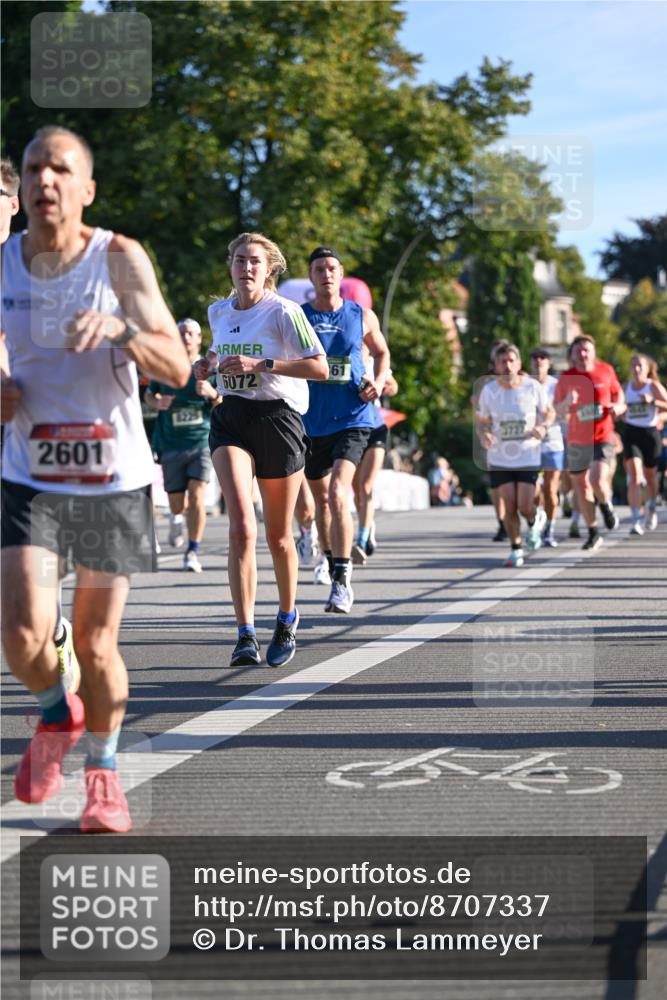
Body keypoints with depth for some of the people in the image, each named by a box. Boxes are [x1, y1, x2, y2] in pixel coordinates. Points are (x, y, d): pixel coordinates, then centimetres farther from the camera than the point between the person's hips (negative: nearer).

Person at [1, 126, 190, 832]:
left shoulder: (119, 259, -9)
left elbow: (177, 368, -14)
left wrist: (121, 329, -33)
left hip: (114, 479, -1)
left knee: (96, 645, 5)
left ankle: (103, 773, 31)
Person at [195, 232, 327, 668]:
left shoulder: (283, 311, -7)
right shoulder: (219, 312, 10)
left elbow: (320, 367, -15)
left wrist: (261, 364, -22)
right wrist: (208, 363, 8)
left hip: (278, 419, -3)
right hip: (231, 419, 3)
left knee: (278, 536, 8)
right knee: (241, 525, -18)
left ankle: (287, 618, 35)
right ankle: (246, 635, -21)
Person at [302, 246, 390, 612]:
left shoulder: (362, 317, 2)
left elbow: (381, 352, 19)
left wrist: (378, 382, 1)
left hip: (352, 419, -2)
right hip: (311, 421, 3)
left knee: (338, 493, -20)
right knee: (321, 498, 14)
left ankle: (343, 580, -18)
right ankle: (332, 564, 34)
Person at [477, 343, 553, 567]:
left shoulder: (533, 387, -7)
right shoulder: (488, 390, -4)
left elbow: (549, 412, 7)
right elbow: (482, 421, 6)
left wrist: (543, 427, -15)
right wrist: (484, 435, -16)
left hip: (528, 456, -1)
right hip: (499, 458, 1)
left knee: (525, 506, -7)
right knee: (509, 505, -3)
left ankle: (535, 520, 30)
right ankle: (516, 549, 15)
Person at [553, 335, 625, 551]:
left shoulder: (606, 371, -2)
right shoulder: (566, 378, -2)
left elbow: (618, 393, 16)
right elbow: (557, 413, 2)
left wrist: (618, 406, -5)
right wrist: (567, 403, -20)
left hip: (603, 438, -2)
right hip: (577, 441, 2)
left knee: (598, 480, -21)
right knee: (581, 485, 9)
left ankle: (606, 507, 14)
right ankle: (593, 533, 23)